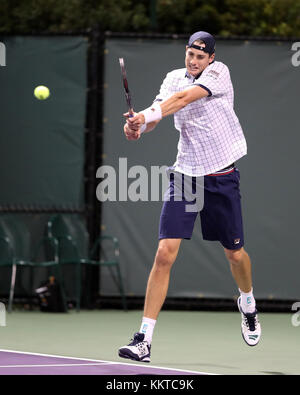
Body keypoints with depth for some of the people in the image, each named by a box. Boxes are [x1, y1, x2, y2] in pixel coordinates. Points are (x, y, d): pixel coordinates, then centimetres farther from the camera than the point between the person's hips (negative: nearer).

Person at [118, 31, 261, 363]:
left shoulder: (219, 72, -9)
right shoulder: (174, 78, 4)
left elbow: (185, 97, -25)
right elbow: (157, 111, -8)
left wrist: (148, 116, -39)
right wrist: (139, 125, -31)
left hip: (222, 177, -2)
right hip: (185, 173, 2)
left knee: (235, 253, 11)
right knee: (165, 253, -11)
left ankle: (247, 302, 46)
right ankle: (144, 340, -12)